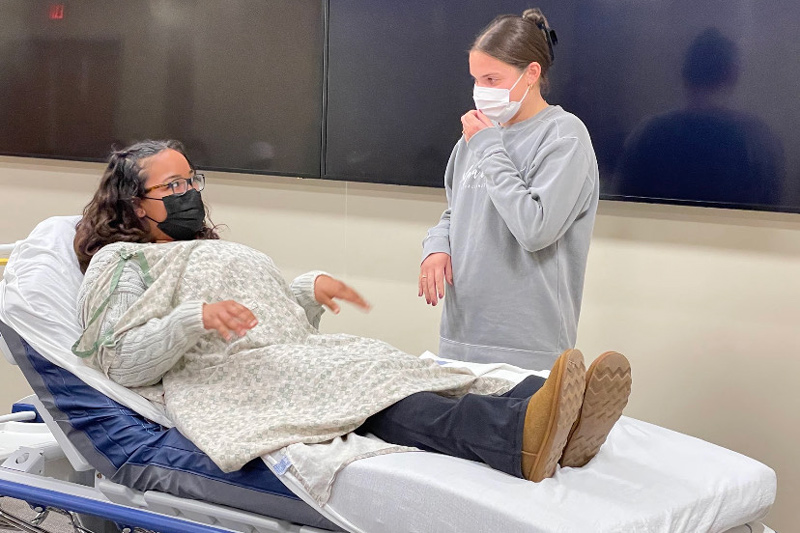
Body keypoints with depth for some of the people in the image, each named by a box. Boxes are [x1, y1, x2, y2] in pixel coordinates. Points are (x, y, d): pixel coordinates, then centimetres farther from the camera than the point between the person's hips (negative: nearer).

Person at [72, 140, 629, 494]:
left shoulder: (216, 249, 36)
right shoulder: (119, 261, 12)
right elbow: (122, 361, -3)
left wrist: (311, 289, 12)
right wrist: (196, 318, -19)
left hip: (295, 353, 8)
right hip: (222, 378, -7)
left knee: (377, 369, -24)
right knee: (364, 389, -35)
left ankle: (540, 420, -50)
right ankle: (517, 439, -61)